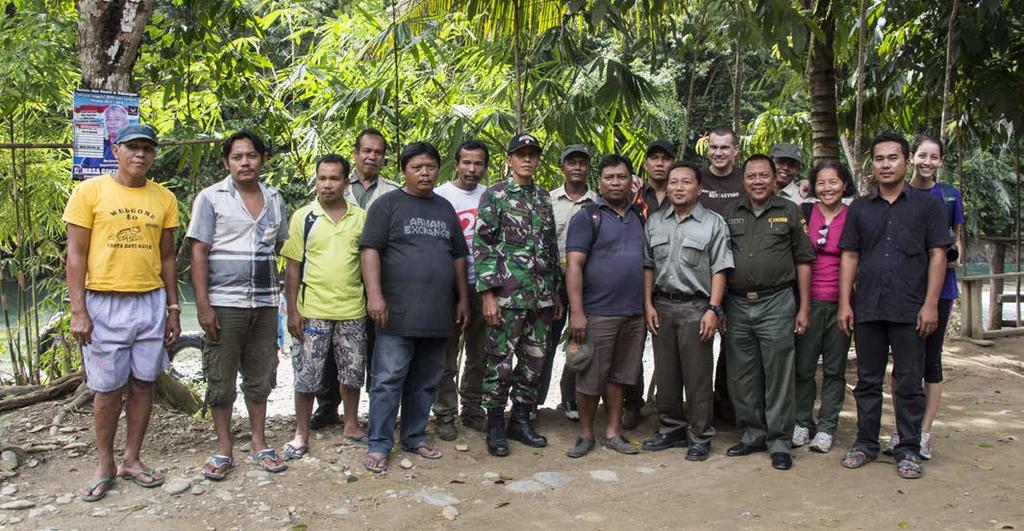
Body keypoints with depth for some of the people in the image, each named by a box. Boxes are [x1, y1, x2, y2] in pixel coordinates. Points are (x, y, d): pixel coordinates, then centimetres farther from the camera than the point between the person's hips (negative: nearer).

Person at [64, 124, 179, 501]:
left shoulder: (164, 199, 7)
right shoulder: (90, 191, -2)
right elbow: (76, 255, -4)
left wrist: (173, 308, 9)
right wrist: (78, 310, -10)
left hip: (151, 302, 3)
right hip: (104, 303, -3)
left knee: (143, 383, 8)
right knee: (107, 388, 4)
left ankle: (133, 459, 22)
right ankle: (105, 465, 19)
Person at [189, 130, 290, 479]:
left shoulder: (275, 200, 11)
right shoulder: (211, 198, -2)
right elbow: (199, 252, -6)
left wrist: (284, 298, 11)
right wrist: (202, 305, -12)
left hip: (265, 303, 4)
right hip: (224, 303, -4)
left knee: (260, 378, 11)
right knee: (221, 381, 4)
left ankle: (259, 445, 21)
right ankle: (223, 450, 15)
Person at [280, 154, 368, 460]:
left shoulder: (361, 217, 3)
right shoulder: (303, 217, -1)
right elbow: (293, 266, -1)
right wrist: (292, 310, -6)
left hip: (353, 310, 2)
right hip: (312, 311, -2)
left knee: (352, 372, 12)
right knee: (306, 375, 4)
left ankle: (351, 426, 30)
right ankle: (301, 435, 18)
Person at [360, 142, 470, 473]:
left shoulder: (445, 208, 17)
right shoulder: (388, 204, 1)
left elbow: (458, 256, 20)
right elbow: (370, 249, -8)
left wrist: (463, 299, 16)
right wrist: (374, 294, -18)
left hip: (438, 315, 5)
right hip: (398, 314, -5)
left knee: (425, 381, 12)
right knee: (388, 380, -4)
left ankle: (414, 437, 25)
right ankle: (379, 445, 5)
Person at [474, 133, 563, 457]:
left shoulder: (544, 199, 14)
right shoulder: (494, 195, -3)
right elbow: (481, 247, -8)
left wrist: (556, 293, 15)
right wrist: (487, 294, -14)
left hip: (542, 296, 6)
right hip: (507, 295, -6)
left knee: (534, 363, 10)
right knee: (500, 363, 0)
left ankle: (521, 421, 23)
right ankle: (495, 426, 12)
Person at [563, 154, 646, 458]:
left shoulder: (638, 218, 15)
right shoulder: (587, 217, -4)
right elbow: (573, 265, -11)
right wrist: (576, 312, -18)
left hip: (633, 314, 5)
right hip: (597, 315, -5)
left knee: (617, 377, 12)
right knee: (590, 379, 2)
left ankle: (613, 433, 22)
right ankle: (586, 434, 16)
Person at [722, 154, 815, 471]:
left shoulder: (789, 212, 5)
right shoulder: (730, 214, 12)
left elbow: (803, 261, 4)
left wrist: (804, 308, 0)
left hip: (776, 304, -3)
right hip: (737, 305, 3)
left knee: (778, 375, 0)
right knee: (741, 376, 9)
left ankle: (779, 441, 10)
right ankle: (752, 434, 23)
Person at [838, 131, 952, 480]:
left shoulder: (926, 204, 4)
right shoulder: (859, 208, 11)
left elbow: (938, 255, -1)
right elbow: (849, 256, 9)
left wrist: (930, 304, -9)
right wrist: (845, 303, 1)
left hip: (910, 310, -2)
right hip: (867, 308, 3)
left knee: (909, 384, 4)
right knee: (867, 381, 11)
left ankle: (909, 450, 15)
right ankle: (866, 443, 22)